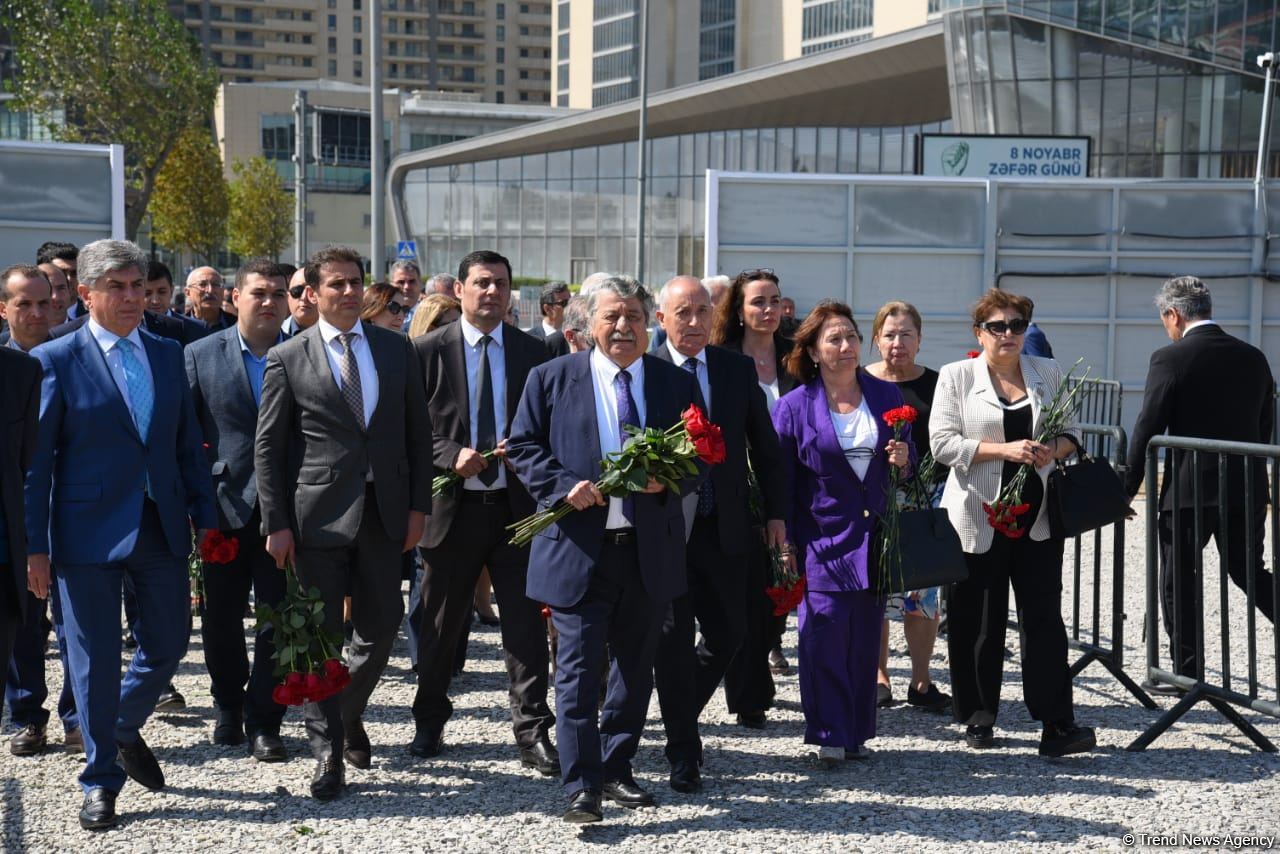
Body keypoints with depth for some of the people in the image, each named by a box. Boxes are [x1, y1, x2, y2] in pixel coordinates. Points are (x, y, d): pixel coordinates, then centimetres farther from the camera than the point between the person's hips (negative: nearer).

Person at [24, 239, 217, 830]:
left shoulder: (168, 356, 9)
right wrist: (35, 546, -9)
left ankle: (125, 729, 39)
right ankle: (101, 779, 19)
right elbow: (36, 461, -6)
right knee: (95, 658, 4)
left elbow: (187, 445, 13)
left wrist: (205, 516, 8)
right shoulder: (55, 361, -5)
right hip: (89, 532, -4)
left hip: (162, 531, 4)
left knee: (168, 643, 10)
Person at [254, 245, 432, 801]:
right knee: (321, 635, 2)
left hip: (384, 514, 3)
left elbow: (418, 432, 10)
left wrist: (418, 505, 3)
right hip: (319, 516, -3)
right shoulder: (287, 359, -1)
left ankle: (347, 715, 34)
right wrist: (276, 523, -6)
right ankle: (328, 750, 13)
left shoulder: (397, 349, 8)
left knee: (381, 626, 9)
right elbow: (268, 447, -1)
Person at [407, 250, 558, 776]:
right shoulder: (429, 351, 0)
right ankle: (429, 723, 29)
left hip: (516, 505, 1)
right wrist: (451, 457, -15)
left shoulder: (533, 353, 6)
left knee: (526, 624, -1)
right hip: (453, 505, -1)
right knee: (440, 625, 12)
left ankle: (533, 733, 5)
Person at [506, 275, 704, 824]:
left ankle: (616, 769, 27)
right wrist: (564, 486, -14)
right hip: (579, 547, -3)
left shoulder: (677, 384, 8)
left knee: (636, 667, 13)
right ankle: (581, 786, 1)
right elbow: (522, 446, 2)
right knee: (579, 670, -4)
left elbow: (700, 459, 9)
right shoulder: (552, 378, 3)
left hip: (649, 550, 3)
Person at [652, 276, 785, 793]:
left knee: (729, 632, 7)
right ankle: (683, 755, 13)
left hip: (723, 527, 4)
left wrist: (775, 513, 7)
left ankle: (681, 714, 32)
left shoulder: (738, 370, 5)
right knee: (673, 638, 2)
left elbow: (764, 445, 10)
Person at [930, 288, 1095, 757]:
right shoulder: (956, 376, 1)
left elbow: (1072, 430, 15)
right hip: (978, 516, -2)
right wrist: (1005, 449, -18)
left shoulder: (1048, 372, 11)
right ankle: (978, 719, 18)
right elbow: (943, 442, -8)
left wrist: (1053, 448, -8)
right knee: (978, 619, 4)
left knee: (1044, 614, -3)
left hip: (1036, 513, 2)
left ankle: (1057, 723, -4)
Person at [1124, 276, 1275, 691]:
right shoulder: (1253, 357, 6)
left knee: (1178, 580, 8)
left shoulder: (1170, 358, -11)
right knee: (1249, 571, 18)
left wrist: (1129, 486, -4)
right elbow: (1266, 425, 12)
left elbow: (1148, 428, -12)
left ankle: (1185, 671, 12)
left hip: (1190, 487, -5)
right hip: (1247, 487, 5)